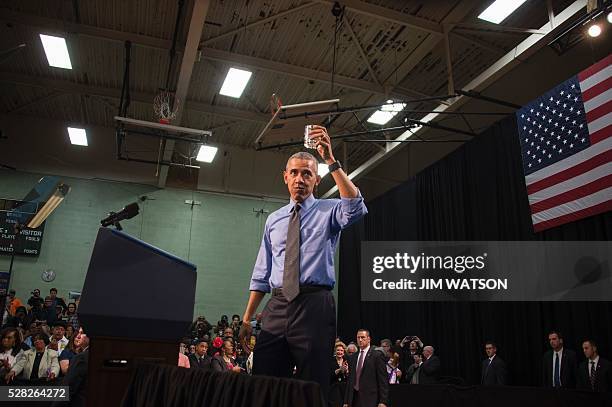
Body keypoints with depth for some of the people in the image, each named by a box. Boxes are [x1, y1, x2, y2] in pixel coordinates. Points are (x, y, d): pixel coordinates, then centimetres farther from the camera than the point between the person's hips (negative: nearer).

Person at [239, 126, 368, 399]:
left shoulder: (329, 211, 6)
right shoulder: (273, 220, 17)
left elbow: (356, 208, -19)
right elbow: (261, 274, 17)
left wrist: (331, 160, -24)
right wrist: (247, 318, 11)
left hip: (314, 306, -3)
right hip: (277, 308, 4)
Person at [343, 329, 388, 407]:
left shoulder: (377, 355, -4)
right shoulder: (352, 357, 13)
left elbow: (383, 380, -7)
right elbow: (350, 380, 14)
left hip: (371, 400, -5)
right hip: (354, 399, 5)